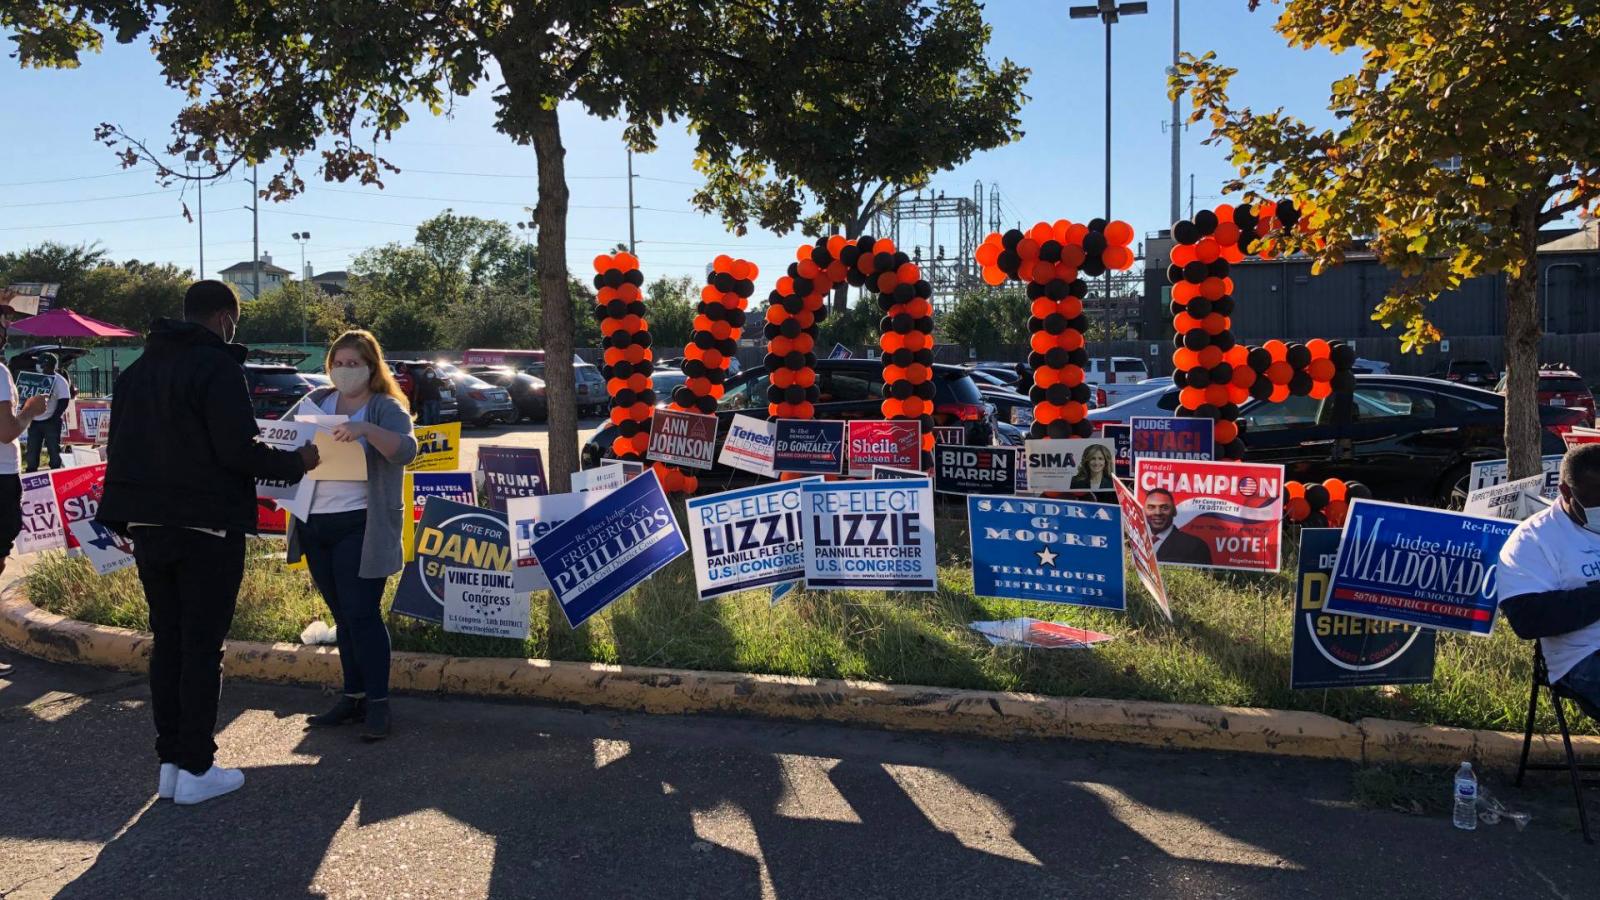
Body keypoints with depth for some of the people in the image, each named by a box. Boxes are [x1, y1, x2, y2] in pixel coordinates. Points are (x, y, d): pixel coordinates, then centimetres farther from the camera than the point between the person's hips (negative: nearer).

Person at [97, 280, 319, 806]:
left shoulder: (140, 367, 13)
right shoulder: (217, 366, -13)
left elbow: (125, 445, 14)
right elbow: (238, 451, -19)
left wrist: (131, 516, 17)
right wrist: (296, 463, -4)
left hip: (148, 526, 7)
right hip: (206, 528, -7)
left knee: (167, 641, 13)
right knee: (202, 646, 0)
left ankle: (170, 762, 18)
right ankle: (196, 770, 5)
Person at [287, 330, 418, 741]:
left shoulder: (386, 408, -5)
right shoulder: (315, 401, 13)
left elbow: (406, 449, -21)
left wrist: (366, 429, -38)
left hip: (361, 526, -6)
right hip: (314, 524, 6)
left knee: (362, 614, -5)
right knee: (342, 616, 13)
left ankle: (378, 703, 3)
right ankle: (353, 697, 22)